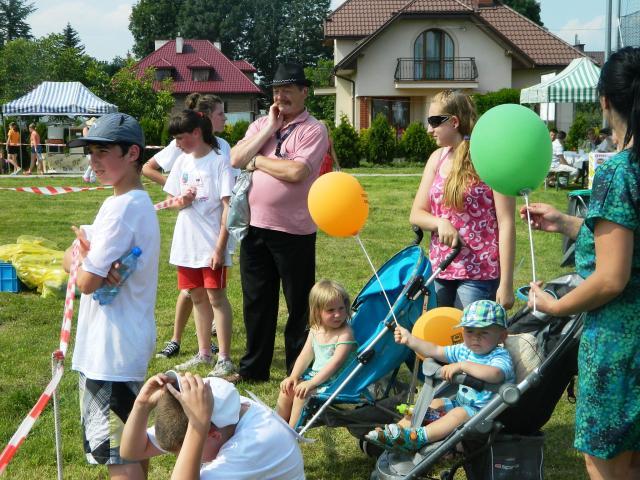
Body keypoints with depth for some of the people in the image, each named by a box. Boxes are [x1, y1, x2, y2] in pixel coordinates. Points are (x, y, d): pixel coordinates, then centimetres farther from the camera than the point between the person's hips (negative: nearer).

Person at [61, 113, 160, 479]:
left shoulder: (122, 206, -20)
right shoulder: (140, 202, 11)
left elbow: (86, 282, -20)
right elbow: (69, 258, 10)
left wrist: (83, 260, 0)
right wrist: (86, 259, -12)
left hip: (111, 350, -10)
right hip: (131, 343, 10)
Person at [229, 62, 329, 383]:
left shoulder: (313, 130, -6)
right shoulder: (260, 125, 11)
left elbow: (296, 172, -21)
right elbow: (236, 159, -3)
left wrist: (257, 160, -7)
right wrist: (270, 128, -6)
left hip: (293, 232, -6)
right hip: (256, 227, 6)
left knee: (299, 304, 6)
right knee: (256, 301, 15)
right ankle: (253, 368, 28)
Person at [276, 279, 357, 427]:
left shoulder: (345, 333, -17)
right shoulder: (315, 330, 6)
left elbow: (335, 363, -24)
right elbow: (306, 355, 7)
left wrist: (311, 383, -29)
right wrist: (293, 377, -8)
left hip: (333, 381, -8)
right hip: (314, 375, 8)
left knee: (302, 394, -23)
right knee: (287, 388, -3)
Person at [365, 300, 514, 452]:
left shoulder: (500, 357, -17)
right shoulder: (464, 350, 9)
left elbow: (495, 375, -41)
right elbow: (435, 351, 13)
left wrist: (462, 365, -38)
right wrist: (410, 340, 2)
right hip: (460, 403, 9)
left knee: (460, 413, -32)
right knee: (433, 404, 3)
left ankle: (418, 438, -43)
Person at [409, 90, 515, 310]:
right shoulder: (437, 158, 9)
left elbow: (506, 224, -11)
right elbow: (416, 214, 11)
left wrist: (506, 284, -15)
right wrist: (440, 223, -12)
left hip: (478, 275, -6)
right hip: (439, 271, 6)